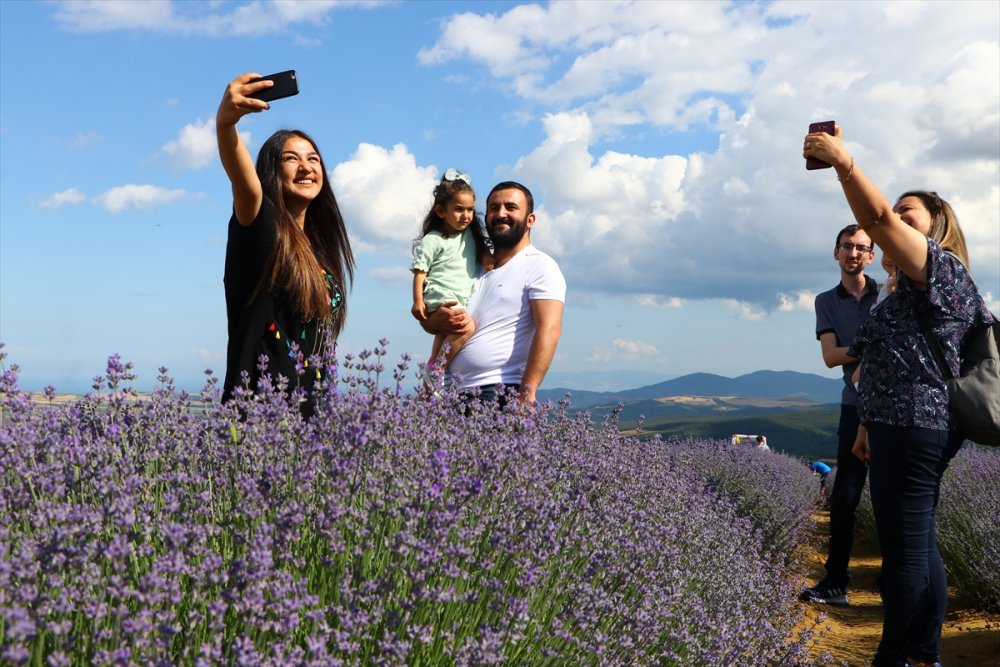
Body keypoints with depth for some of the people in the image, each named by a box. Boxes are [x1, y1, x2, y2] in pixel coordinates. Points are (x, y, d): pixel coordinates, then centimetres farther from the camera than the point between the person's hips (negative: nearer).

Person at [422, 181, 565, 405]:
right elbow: (427, 322, 22)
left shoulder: (540, 266, -1)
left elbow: (549, 330, -14)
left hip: (504, 394, -6)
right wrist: (439, 320, -4)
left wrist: (526, 395, -24)